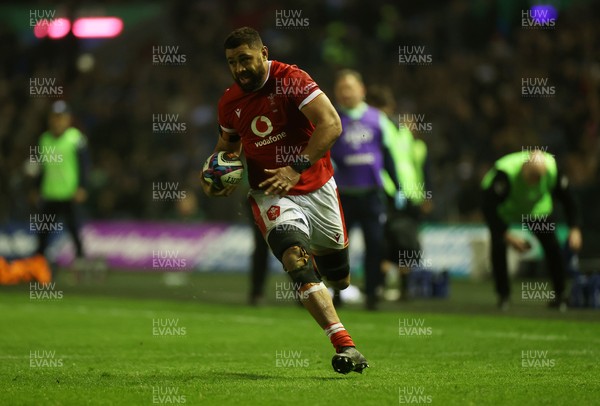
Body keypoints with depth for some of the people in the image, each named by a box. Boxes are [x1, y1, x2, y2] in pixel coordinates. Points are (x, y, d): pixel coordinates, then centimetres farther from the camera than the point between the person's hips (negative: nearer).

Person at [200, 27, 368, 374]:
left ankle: (322, 252, 55)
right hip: (272, 193, 1)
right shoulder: (230, 103, -1)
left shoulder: (291, 80, -16)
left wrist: (297, 169, -31)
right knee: (296, 259, -27)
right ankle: (345, 346, -33)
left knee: (339, 277, 14)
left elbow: (331, 124, -25)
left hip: (317, 187, -1)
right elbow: (229, 142, 20)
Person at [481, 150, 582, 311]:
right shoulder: (505, 172, -43)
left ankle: (560, 294, 4)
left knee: (550, 243, -10)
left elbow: (568, 199, -15)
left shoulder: (552, 170, -31)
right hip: (502, 208, -3)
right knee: (498, 245, -20)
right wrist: (508, 236, -45)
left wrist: (575, 229, -27)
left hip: (536, 207, 3)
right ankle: (503, 296, -4)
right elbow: (489, 208, -40)